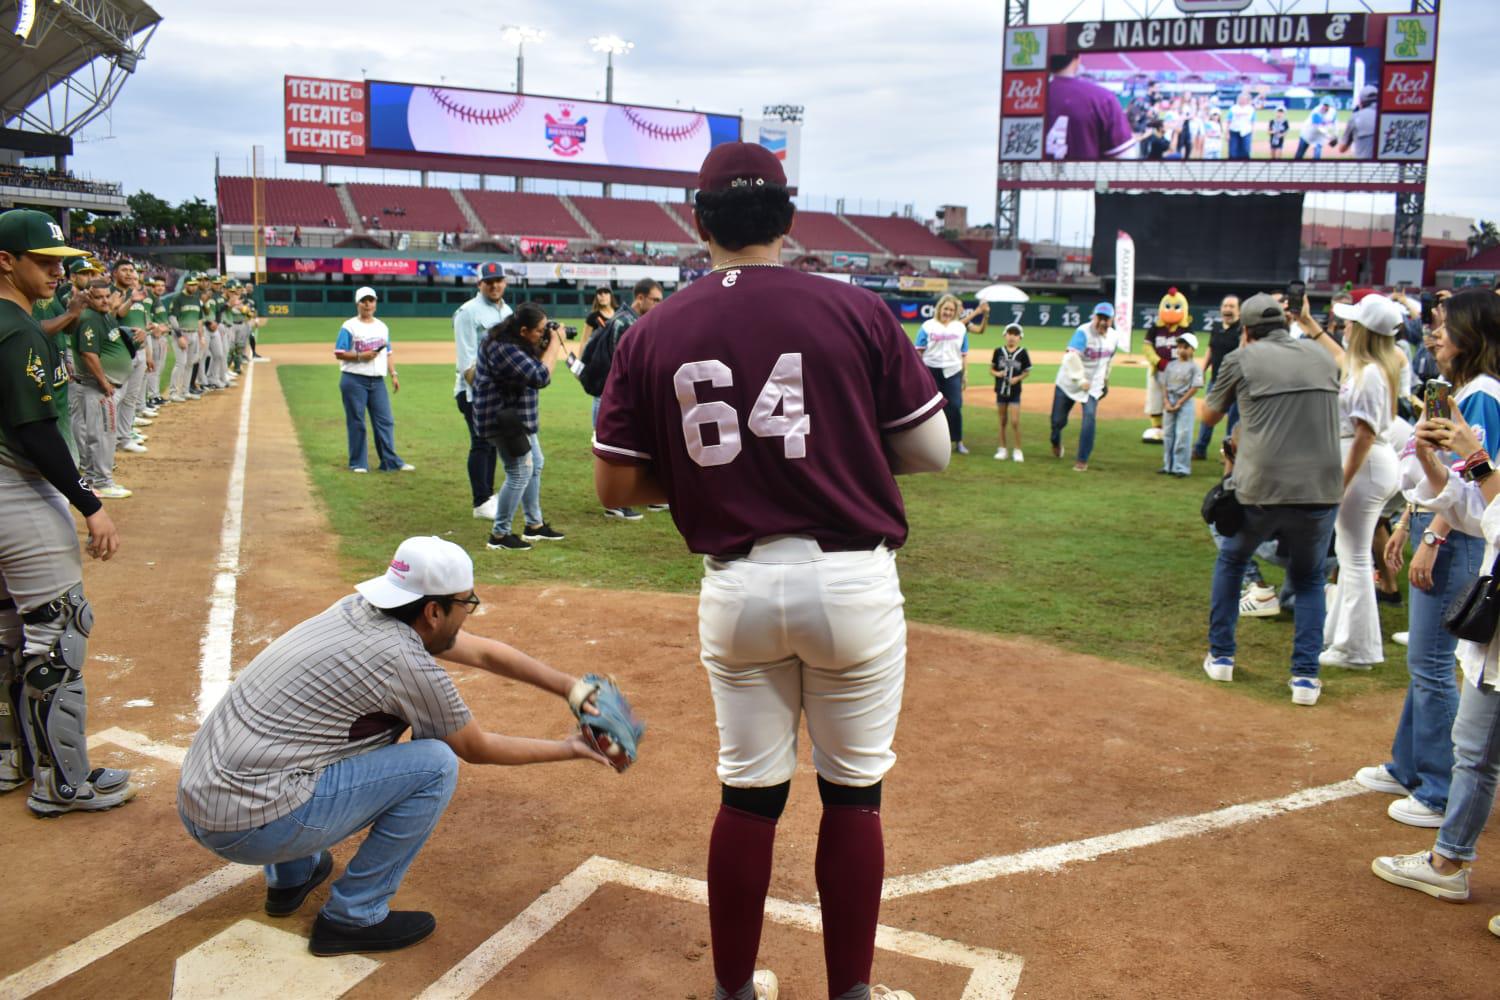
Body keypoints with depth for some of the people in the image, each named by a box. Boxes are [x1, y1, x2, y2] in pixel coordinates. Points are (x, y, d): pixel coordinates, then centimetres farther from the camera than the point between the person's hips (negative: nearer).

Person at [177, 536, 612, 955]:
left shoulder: (362, 607, 6)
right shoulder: (405, 661, -18)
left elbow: (483, 652, 16)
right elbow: (478, 749, -2)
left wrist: (571, 687, 17)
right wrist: (568, 749, 10)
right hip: (253, 825, -9)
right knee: (436, 764, -9)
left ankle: (291, 876, 33)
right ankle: (353, 917, 3)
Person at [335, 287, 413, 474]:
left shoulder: (382, 327, 14)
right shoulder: (349, 327, -3)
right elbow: (339, 353, -7)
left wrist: (393, 374, 8)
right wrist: (360, 356, -19)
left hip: (377, 381, 5)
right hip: (354, 381, -5)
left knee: (385, 421, 2)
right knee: (356, 422, 0)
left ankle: (391, 462, 5)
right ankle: (358, 463, 7)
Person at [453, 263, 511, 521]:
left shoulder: (507, 311, 15)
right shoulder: (468, 312, -9)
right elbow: (466, 358, -15)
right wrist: (478, 388, -22)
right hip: (475, 390, -7)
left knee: (493, 442, 12)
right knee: (481, 444, -6)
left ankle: (488, 494, 22)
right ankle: (481, 503, -1)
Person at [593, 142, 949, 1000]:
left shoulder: (654, 334, 0)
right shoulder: (857, 310, -5)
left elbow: (615, 486, 2)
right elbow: (933, 451, -1)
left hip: (736, 587, 2)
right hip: (851, 581, -2)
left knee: (749, 793, 17)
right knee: (854, 792, 14)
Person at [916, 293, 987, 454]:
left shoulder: (961, 327, 8)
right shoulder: (928, 326, 1)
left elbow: (964, 354, 10)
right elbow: (918, 351, -1)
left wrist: (965, 374, 5)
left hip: (953, 373, 2)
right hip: (931, 372, -1)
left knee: (955, 406, -2)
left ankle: (958, 442, 7)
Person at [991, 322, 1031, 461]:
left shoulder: (1022, 353, -4)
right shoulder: (999, 351, 0)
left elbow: (1027, 371, 3)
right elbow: (991, 369, 6)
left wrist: (1018, 378, -14)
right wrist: (997, 373, -14)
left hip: (1015, 392, -2)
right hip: (1001, 391, 2)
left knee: (1015, 421, -7)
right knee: (1003, 421, 11)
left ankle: (1017, 450, 5)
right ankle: (1002, 449, 21)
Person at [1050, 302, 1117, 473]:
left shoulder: (1112, 337, 1)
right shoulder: (1083, 332, -20)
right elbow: (1072, 356, -32)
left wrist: (1105, 381, 22)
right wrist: (1080, 379, -37)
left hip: (1093, 385, 3)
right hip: (1069, 382, -3)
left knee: (1089, 417, -15)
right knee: (1058, 419, 5)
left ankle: (1082, 460, -5)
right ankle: (1056, 441, 42)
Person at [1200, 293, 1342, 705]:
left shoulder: (1242, 359, 2)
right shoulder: (1320, 355, 11)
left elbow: (1210, 415, 16)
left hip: (1260, 490, -2)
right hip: (1320, 491, 2)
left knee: (1230, 561, 25)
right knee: (1308, 578, 22)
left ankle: (1221, 655, 28)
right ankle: (1306, 675, 11)